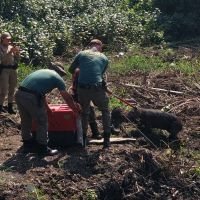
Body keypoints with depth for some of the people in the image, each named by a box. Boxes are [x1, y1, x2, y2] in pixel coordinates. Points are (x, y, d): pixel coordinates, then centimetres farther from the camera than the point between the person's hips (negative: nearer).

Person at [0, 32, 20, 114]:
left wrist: (17, 52, -5)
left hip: (13, 70, 5)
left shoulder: (11, 47, 11)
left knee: (12, 90, 7)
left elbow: (16, 60, 12)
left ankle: (10, 107, 14)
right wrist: (10, 52, -23)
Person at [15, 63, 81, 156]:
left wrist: (47, 108, 49)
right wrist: (76, 109, 27)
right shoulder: (57, 77, 10)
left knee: (26, 121, 23)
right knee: (42, 122, 9)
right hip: (31, 97, -7)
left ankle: (27, 144, 37)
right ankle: (42, 148, 17)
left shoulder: (42, 71, 30)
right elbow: (67, 98, 14)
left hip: (19, 93, 7)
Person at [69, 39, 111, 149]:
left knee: (84, 112, 23)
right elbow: (101, 74, 16)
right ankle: (106, 139, 17)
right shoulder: (104, 58, 13)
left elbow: (71, 70, 18)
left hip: (82, 89, 1)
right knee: (105, 111, 22)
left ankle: (83, 138, 25)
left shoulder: (81, 54, 11)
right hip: (97, 89, -1)